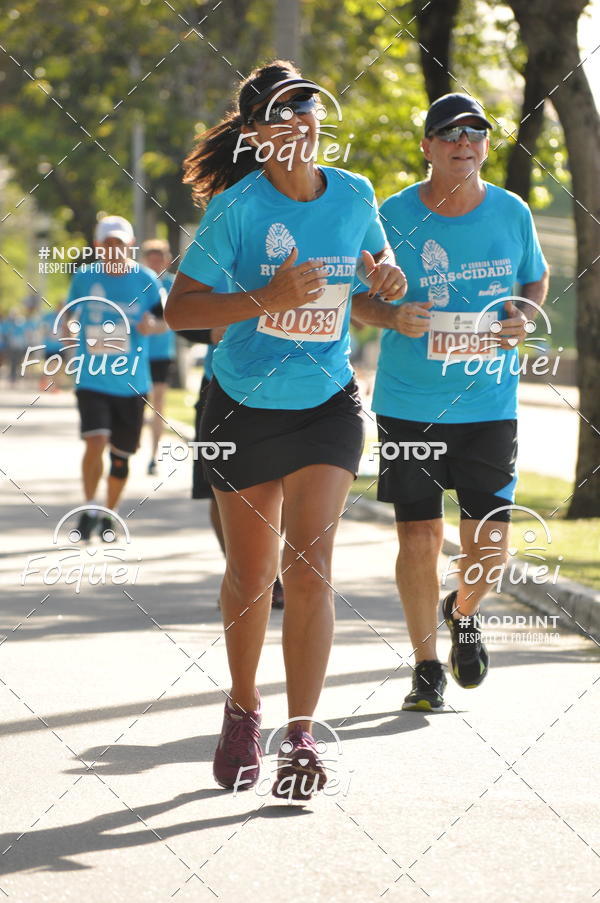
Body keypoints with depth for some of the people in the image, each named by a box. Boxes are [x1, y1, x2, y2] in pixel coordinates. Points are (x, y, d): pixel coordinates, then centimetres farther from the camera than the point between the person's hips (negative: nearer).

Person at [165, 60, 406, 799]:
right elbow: (179, 308, -14)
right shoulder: (238, 206, -13)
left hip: (328, 405, 1)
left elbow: (376, 252, 20)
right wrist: (268, 299, -27)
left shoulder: (354, 195, -2)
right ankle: (243, 712, 34)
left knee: (308, 565, -15)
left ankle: (300, 738, -14)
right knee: (250, 576, 10)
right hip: (244, 407, -1)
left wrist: (386, 275, -5)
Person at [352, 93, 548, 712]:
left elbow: (535, 279, 17)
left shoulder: (512, 214, 2)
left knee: (489, 541, -1)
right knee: (418, 536, -2)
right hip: (408, 404, -2)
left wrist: (525, 315, -4)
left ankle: (464, 613, 34)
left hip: (489, 402, 2)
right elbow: (355, 296, 4)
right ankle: (426, 665, 14)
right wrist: (394, 317, -17)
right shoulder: (393, 216, -5)